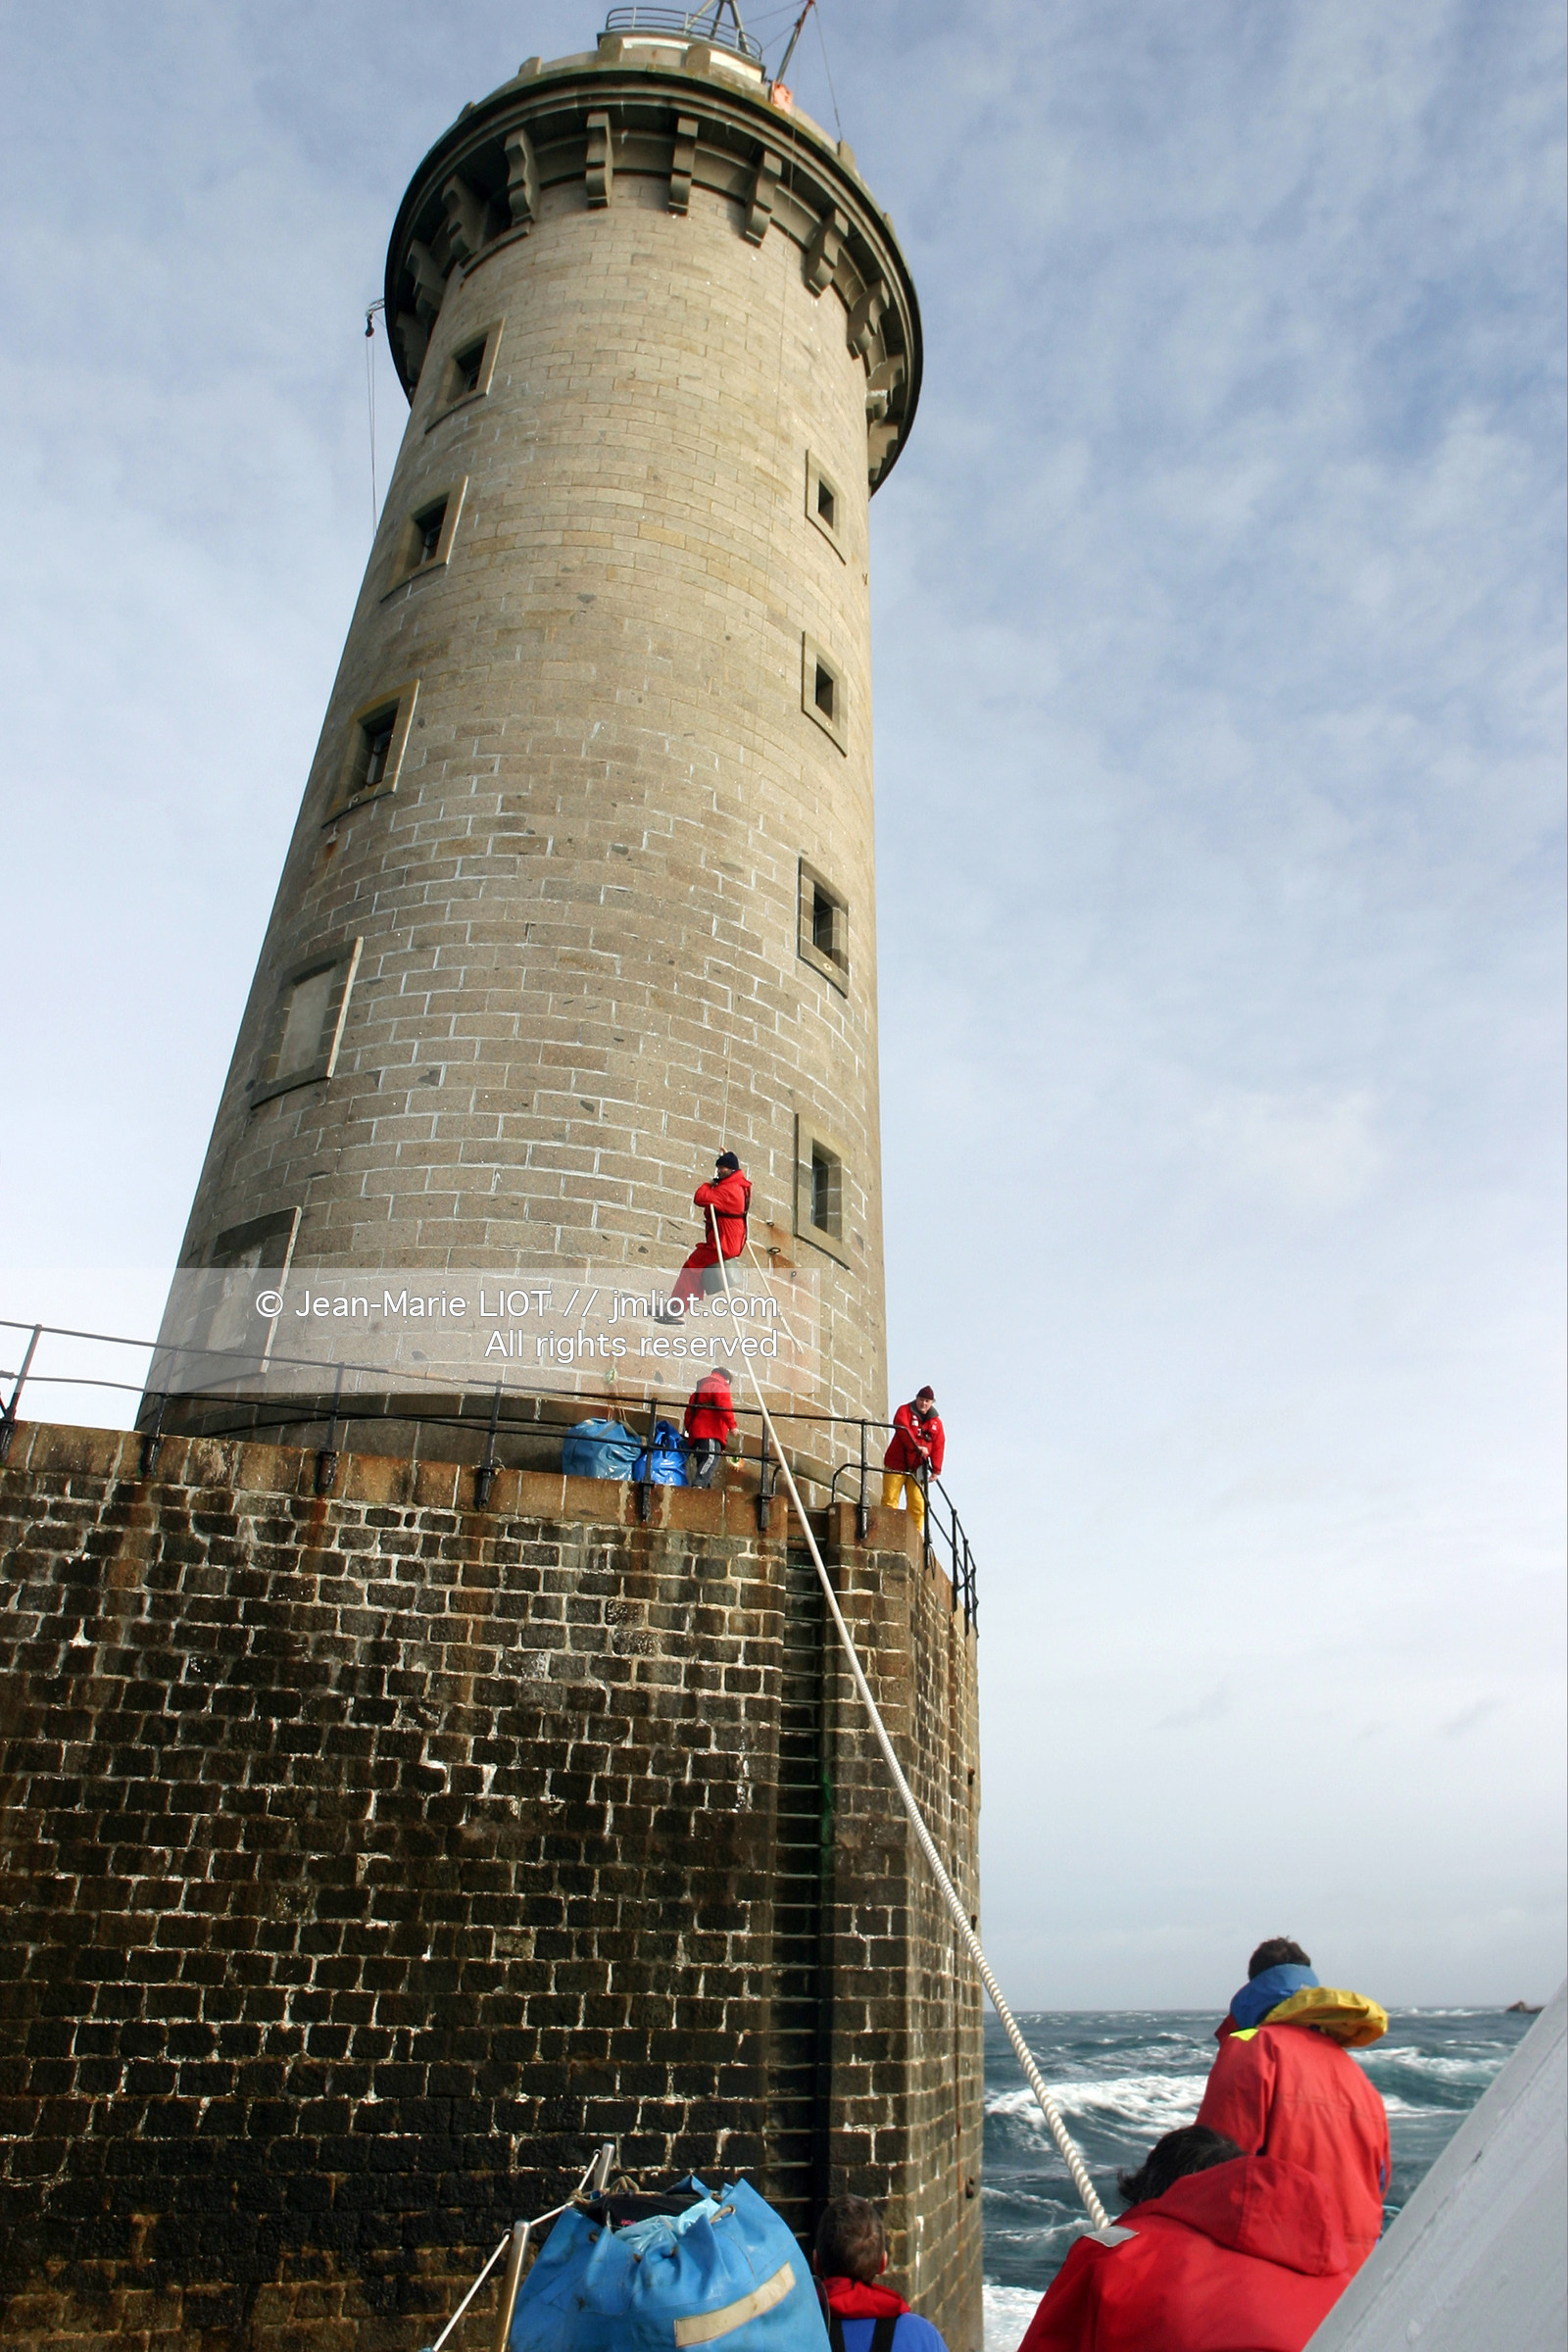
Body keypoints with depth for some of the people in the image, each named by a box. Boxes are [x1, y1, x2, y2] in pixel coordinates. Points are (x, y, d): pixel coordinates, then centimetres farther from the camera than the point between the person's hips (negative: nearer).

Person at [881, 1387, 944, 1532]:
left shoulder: (936, 1422, 10)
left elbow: (939, 1446, 4)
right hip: (896, 1464, -3)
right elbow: (903, 1430, -18)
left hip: (917, 1468, 3)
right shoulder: (904, 1411, 0)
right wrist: (916, 1447, -31)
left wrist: (936, 1469, -6)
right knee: (890, 1501, -6)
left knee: (917, 1504, -2)